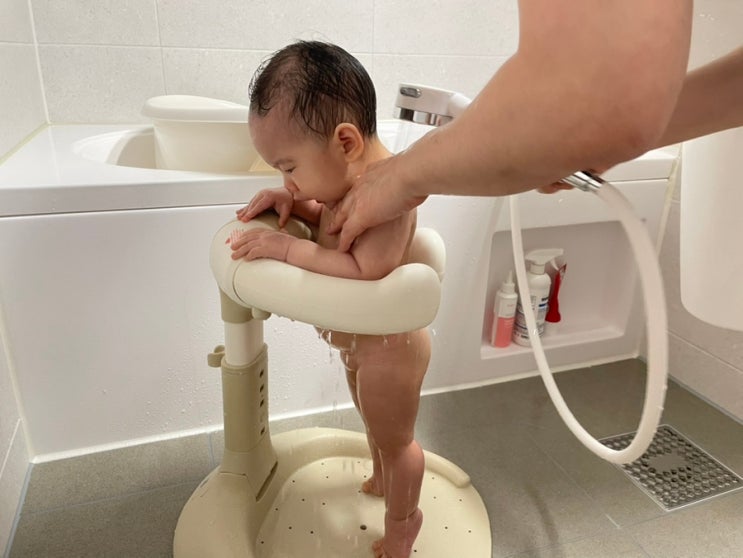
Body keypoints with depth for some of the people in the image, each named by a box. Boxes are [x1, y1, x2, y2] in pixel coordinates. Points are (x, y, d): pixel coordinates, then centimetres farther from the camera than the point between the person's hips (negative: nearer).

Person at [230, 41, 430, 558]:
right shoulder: (353, 180, -4)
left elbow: (365, 271, -40)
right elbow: (332, 223, 12)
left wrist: (287, 247, -35)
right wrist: (294, 203, -7)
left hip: (387, 348, -9)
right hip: (361, 342, 9)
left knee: (395, 439, 16)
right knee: (375, 424, 32)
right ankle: (382, 479, 59)